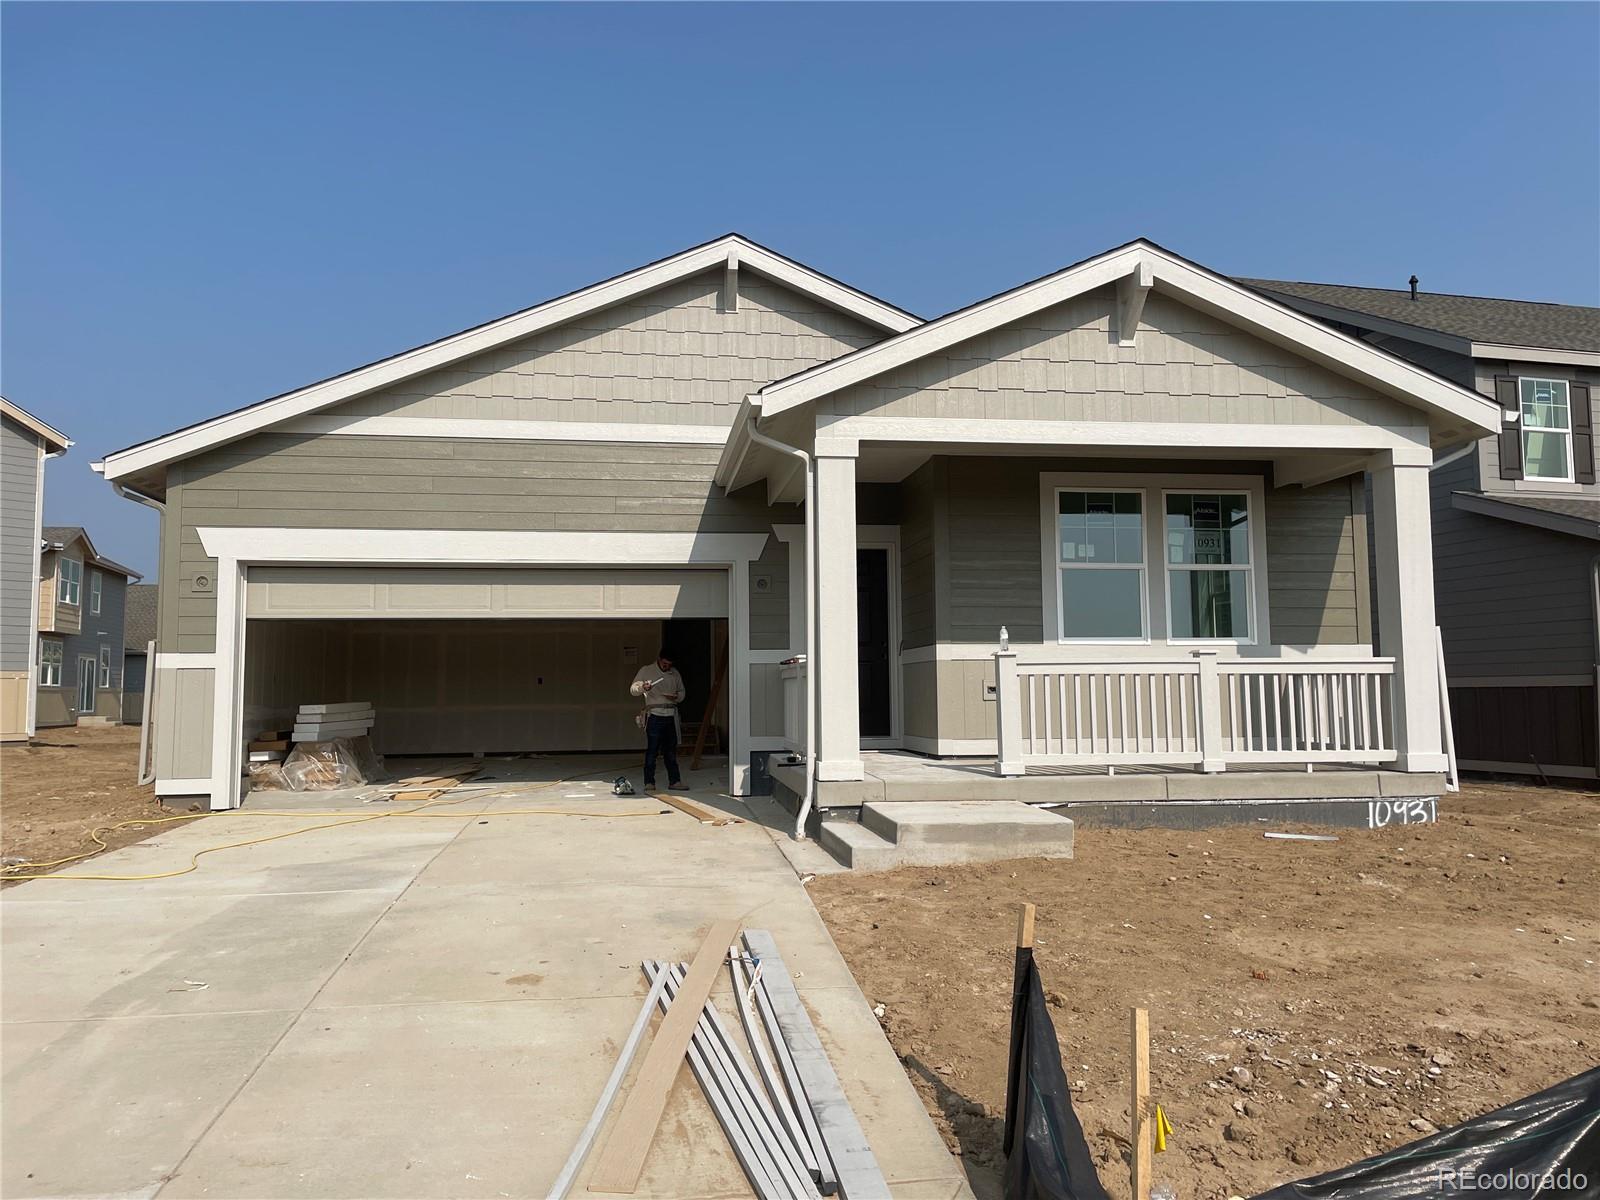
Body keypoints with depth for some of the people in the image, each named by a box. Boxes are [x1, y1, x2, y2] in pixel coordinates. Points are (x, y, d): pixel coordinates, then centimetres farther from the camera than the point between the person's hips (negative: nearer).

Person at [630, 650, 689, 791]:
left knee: (671, 750, 9)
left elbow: (682, 692, 21)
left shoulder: (675, 673, 14)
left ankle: (674, 781, 14)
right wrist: (642, 687, -26)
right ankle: (649, 782, 1)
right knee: (652, 750, -4)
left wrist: (676, 697, -3)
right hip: (654, 716, -4)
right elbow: (633, 689, -3)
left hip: (671, 716, 4)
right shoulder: (646, 671, 1)